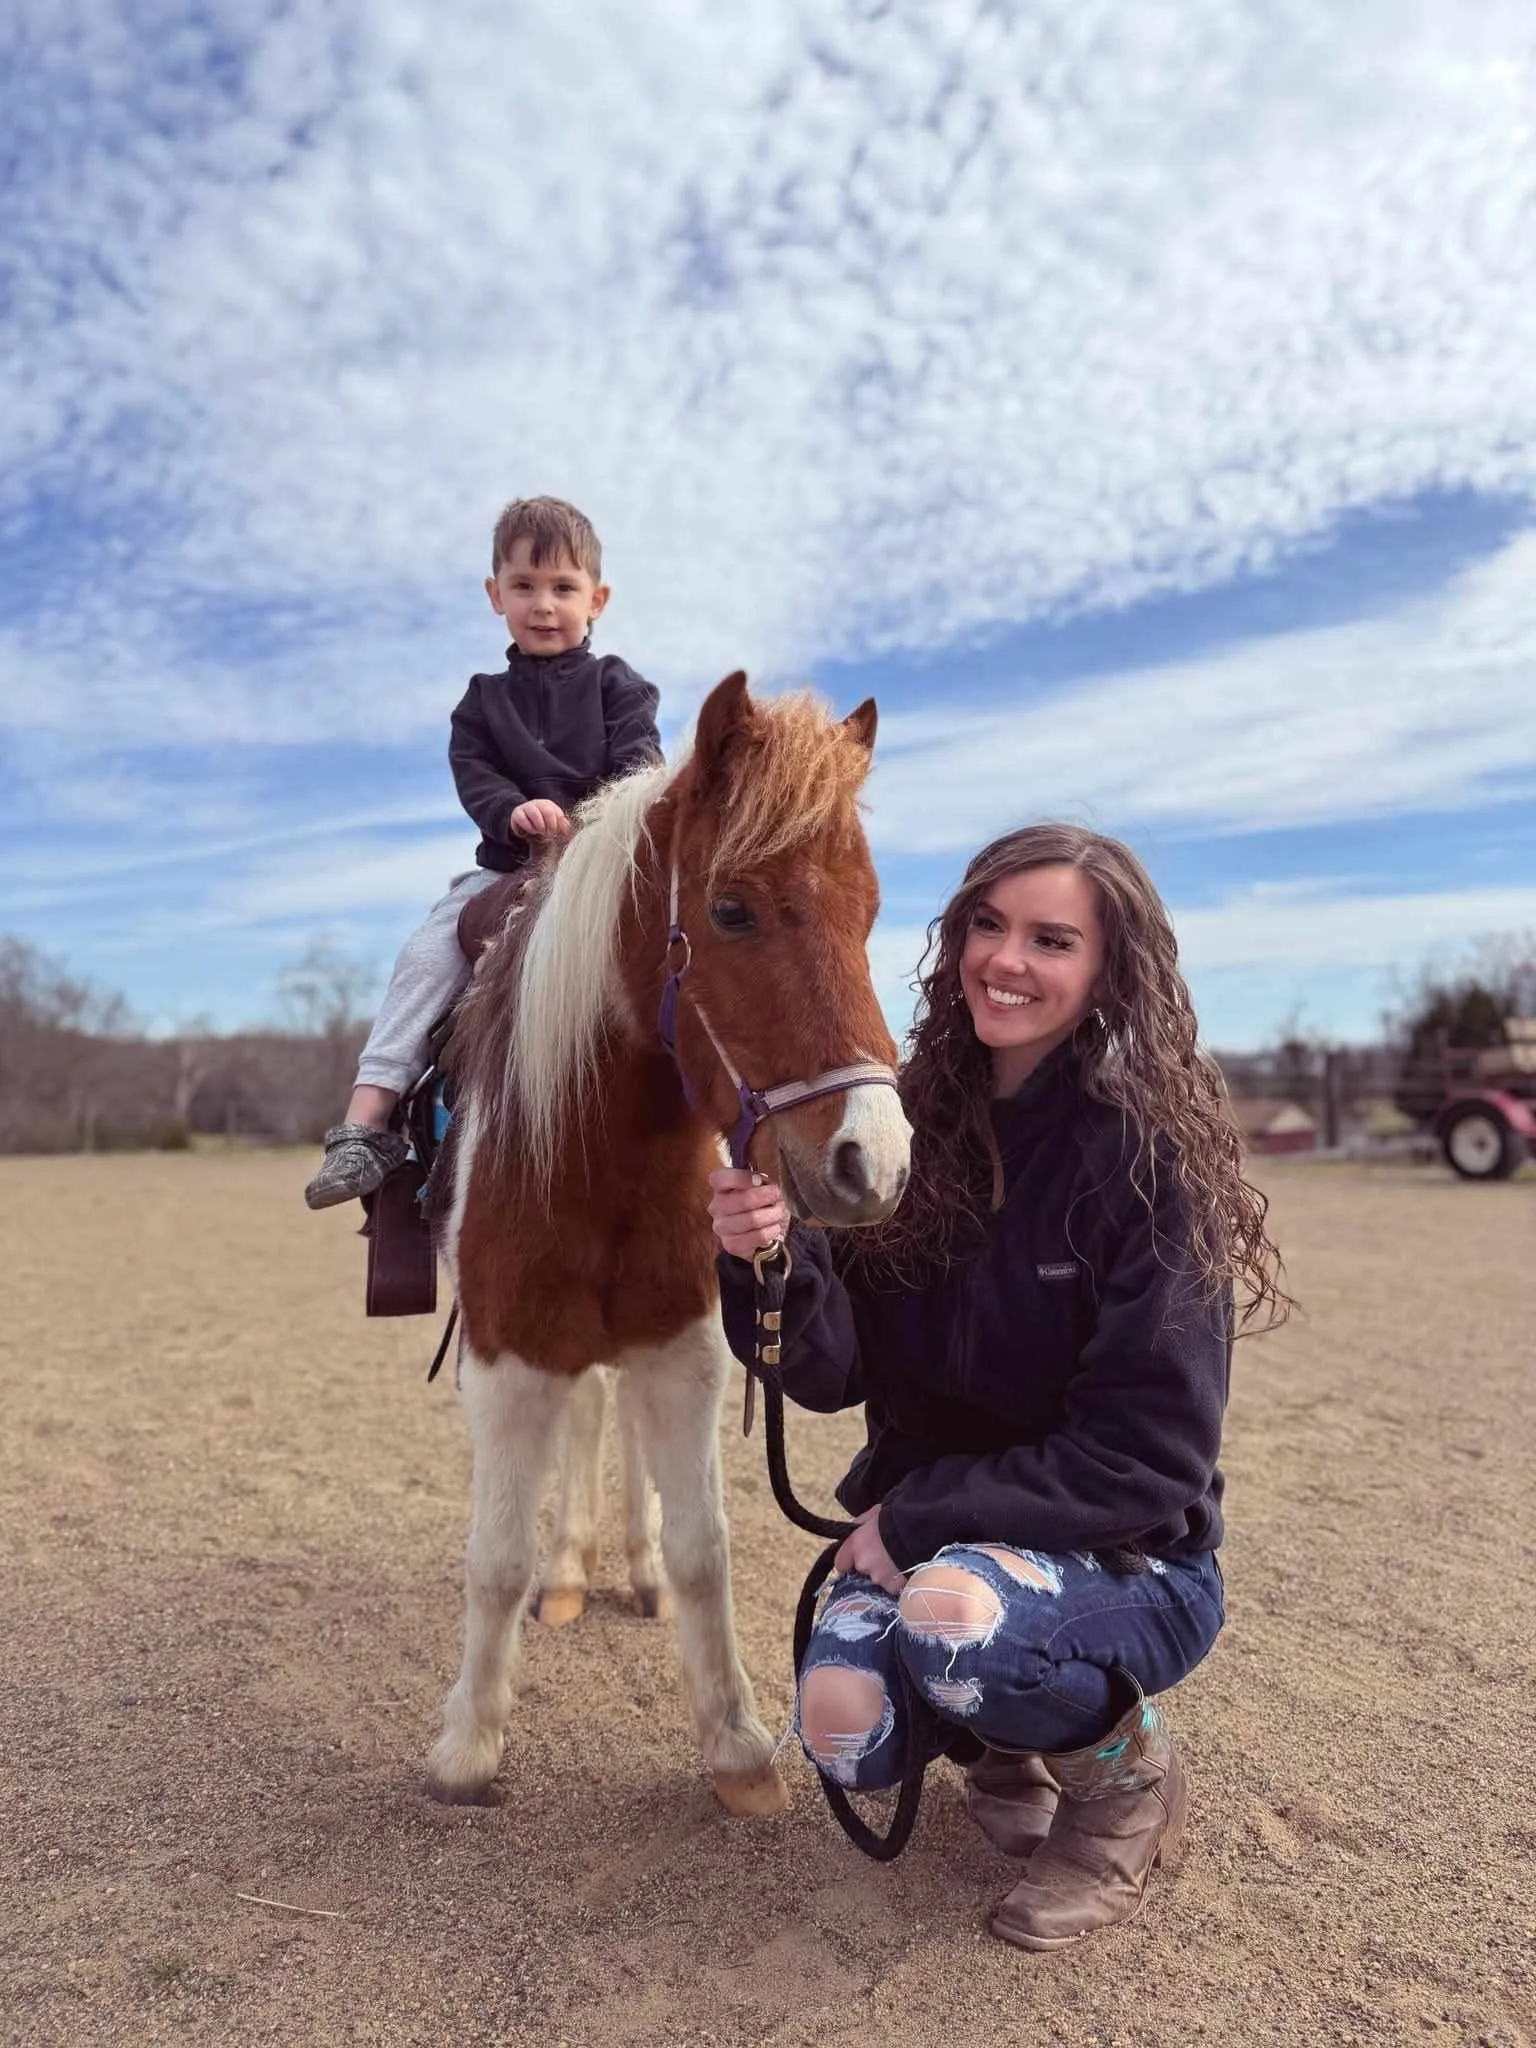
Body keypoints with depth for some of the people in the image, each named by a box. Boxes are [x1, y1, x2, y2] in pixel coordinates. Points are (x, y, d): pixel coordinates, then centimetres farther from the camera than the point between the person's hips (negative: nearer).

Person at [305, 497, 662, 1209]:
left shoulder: (616, 686, 9)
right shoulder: (483, 700, 16)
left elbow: (639, 763, -5)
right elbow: (472, 773, 3)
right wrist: (515, 810, -22)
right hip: (508, 867, 2)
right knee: (424, 957, -15)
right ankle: (363, 1128, -16)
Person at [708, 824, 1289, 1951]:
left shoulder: (1151, 1160, -19)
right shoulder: (920, 1129, -6)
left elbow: (1146, 1457, -19)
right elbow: (834, 1372, -7)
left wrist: (918, 1522, -19)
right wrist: (773, 1260, -28)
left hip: (1124, 1559, -4)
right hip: (927, 1529, 4)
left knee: (951, 1612, -34)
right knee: (849, 1732, -21)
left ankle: (1129, 1781, 2)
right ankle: (1006, 1741, 17)